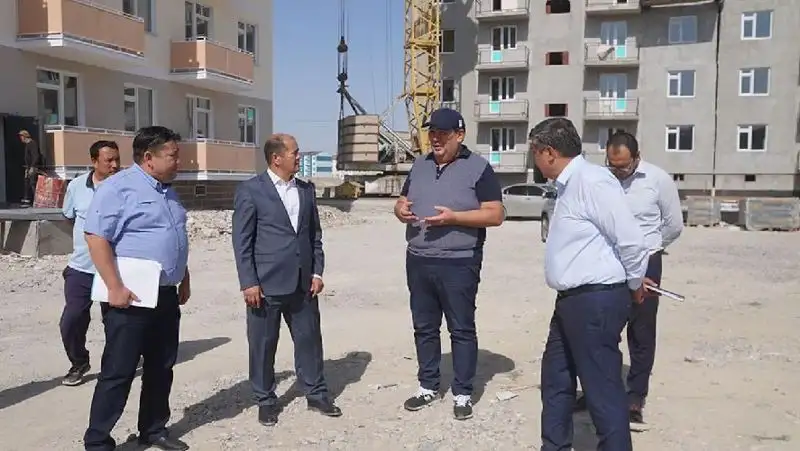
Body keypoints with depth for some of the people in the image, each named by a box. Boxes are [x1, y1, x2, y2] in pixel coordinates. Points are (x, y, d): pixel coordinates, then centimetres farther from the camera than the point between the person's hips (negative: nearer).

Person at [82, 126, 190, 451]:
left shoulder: (167, 190, 14)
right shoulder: (118, 187, -12)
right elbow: (96, 238, -18)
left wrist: (184, 280, 19)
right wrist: (115, 288, -22)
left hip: (166, 296, 8)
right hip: (130, 298, -8)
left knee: (161, 368, 14)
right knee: (118, 372, 0)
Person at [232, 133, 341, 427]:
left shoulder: (307, 190, 10)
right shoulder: (250, 191, -6)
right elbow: (241, 240, -7)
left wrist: (317, 272, 5)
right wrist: (248, 282, -11)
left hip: (303, 282, 5)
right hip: (266, 284, -4)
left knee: (309, 339, 11)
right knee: (263, 344, 7)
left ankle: (316, 394, 26)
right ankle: (266, 401, 23)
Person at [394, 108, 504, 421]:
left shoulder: (478, 168, -5)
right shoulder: (419, 166, 12)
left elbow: (495, 215, -10)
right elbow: (402, 202, 20)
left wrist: (453, 217, -22)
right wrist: (401, 211, -6)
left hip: (459, 264, -5)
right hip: (418, 261, 6)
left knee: (462, 329, 4)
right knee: (424, 327, 14)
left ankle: (462, 394, 16)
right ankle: (428, 387, 28)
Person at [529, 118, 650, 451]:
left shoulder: (591, 181, -19)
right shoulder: (568, 185, 13)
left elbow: (631, 240, -20)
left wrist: (634, 285, -3)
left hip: (596, 301, -11)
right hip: (573, 300, 11)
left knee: (602, 389, -2)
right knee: (555, 379, 20)